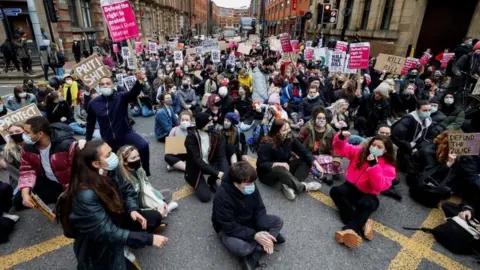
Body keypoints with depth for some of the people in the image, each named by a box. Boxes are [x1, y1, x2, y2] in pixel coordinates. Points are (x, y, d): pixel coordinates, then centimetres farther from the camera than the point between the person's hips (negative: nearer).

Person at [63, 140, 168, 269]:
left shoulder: (109, 172, -15)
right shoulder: (86, 195, -36)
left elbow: (127, 188, 1)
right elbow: (108, 233, -35)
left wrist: (133, 209, -20)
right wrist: (149, 239, -36)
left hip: (114, 220, 6)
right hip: (97, 243, -6)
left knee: (155, 217, -3)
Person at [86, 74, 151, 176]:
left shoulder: (121, 97, -7)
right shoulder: (93, 103, -1)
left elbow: (133, 93, -30)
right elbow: (90, 123, 11)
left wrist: (139, 82, -52)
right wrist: (87, 140, 18)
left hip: (126, 133, -3)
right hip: (107, 139, 3)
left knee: (144, 145, -28)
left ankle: (145, 174, -9)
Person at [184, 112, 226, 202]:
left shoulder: (216, 136, -11)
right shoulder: (191, 138, -24)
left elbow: (221, 156, -14)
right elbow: (198, 161, -28)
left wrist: (222, 172, -32)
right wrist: (216, 173, -34)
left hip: (210, 164, 4)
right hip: (195, 169, -3)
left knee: (226, 170, -28)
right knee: (205, 196, -19)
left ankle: (211, 181, 7)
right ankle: (197, 184, 16)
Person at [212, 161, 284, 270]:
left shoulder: (251, 188, -16)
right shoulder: (222, 196, -33)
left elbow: (260, 210, -10)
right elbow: (230, 227, -29)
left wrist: (264, 233, -25)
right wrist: (254, 235, -33)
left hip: (249, 222, 6)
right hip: (228, 229, -6)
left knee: (278, 221, -10)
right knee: (239, 248, -37)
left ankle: (252, 256, -15)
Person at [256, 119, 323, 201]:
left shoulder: (290, 139, -8)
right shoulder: (266, 144, -23)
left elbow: (304, 152, -11)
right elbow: (261, 165, -23)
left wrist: (316, 164, -26)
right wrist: (279, 164, -32)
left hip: (284, 168, 7)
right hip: (267, 172, -6)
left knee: (306, 161, -11)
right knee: (280, 170, -40)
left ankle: (289, 186, -27)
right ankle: (303, 187, -24)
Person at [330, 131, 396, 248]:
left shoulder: (388, 167, -8)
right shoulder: (360, 151, 1)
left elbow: (380, 186, -22)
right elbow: (340, 149, 1)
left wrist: (374, 166, -29)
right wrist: (341, 137, -21)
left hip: (368, 195, -3)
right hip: (351, 187, 3)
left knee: (366, 204, -37)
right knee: (335, 191, -27)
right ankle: (362, 223, -30)